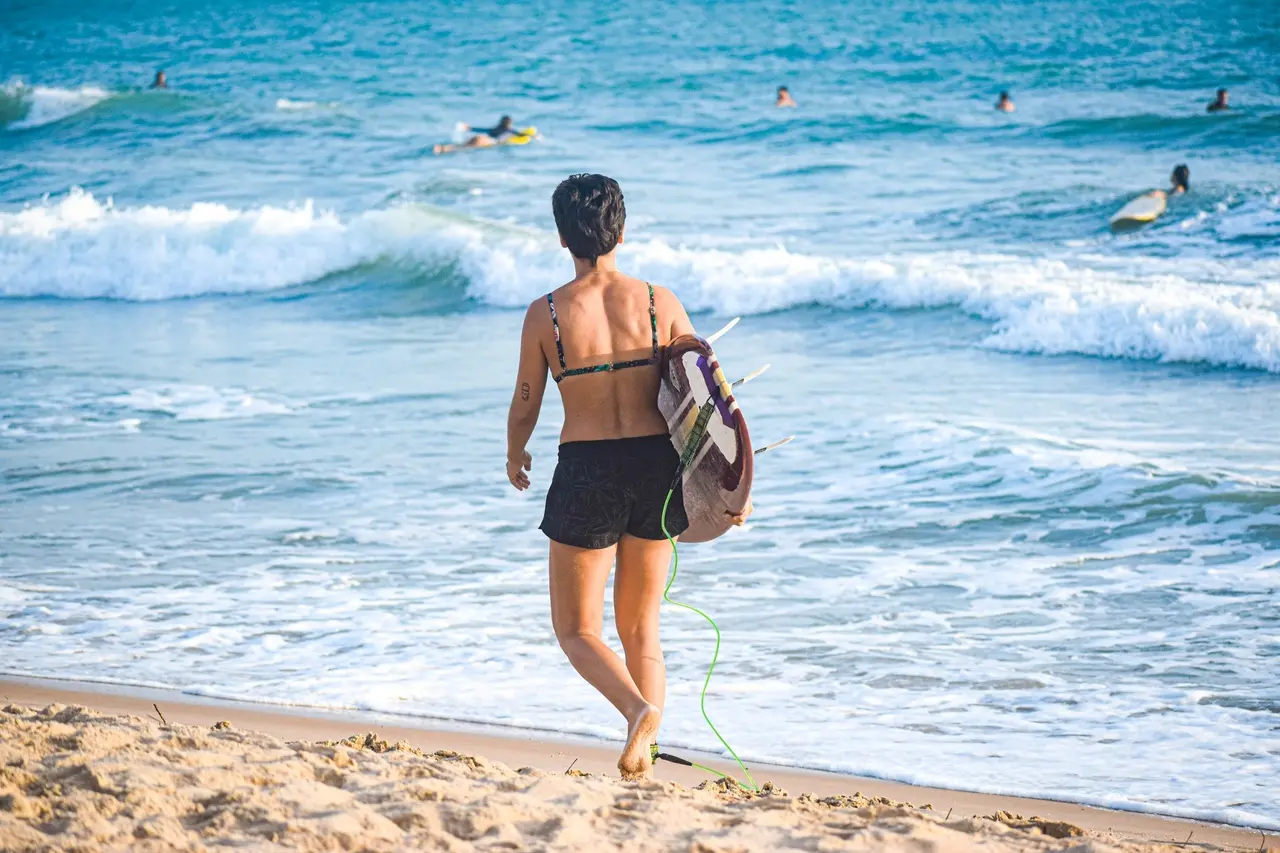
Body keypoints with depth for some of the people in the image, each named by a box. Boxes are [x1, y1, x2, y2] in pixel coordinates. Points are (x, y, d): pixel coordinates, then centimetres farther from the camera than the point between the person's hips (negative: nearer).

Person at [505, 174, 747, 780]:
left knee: (577, 631, 8)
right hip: (657, 464, 3)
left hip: (586, 471, -3)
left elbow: (524, 408, 3)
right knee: (641, 627, 18)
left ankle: (639, 708, -19)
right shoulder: (660, 303, -1)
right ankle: (643, 754, 13)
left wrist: (515, 459, 24)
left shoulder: (546, 314, -6)